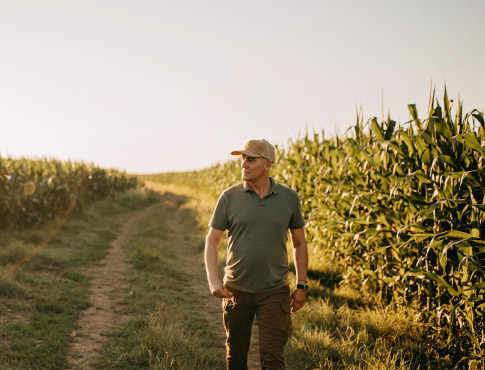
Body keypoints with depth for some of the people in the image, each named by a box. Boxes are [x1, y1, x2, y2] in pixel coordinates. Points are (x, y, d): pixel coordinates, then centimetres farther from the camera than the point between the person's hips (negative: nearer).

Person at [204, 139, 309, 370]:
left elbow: (299, 243, 8)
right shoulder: (229, 197, -4)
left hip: (274, 291, -1)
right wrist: (213, 279, -15)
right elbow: (212, 240, -1)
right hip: (236, 290, 1)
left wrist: (302, 286, 5)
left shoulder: (289, 198, -1)